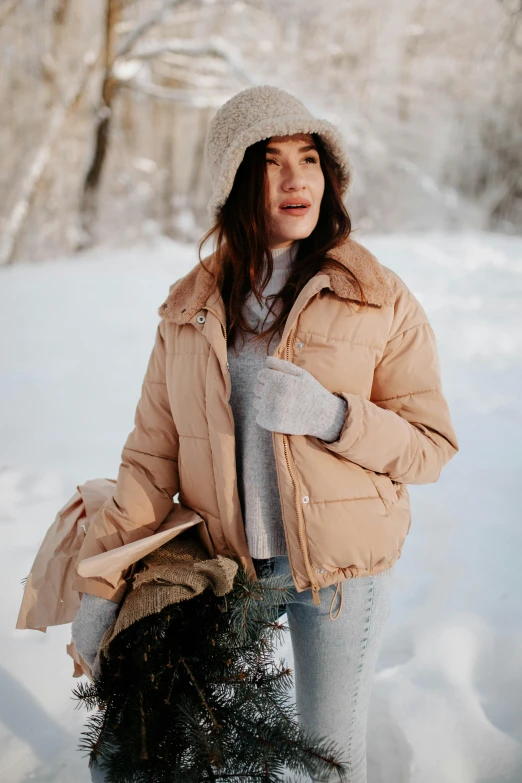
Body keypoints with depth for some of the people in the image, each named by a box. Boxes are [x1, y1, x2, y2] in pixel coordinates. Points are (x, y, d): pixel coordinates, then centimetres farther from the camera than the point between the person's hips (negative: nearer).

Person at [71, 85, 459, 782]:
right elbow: (153, 452, 0)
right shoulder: (189, 307, 0)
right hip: (222, 566, 3)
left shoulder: (381, 300, -8)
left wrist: (328, 414, -25)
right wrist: (101, 582, -5)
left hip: (340, 569, -2)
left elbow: (432, 448, -8)